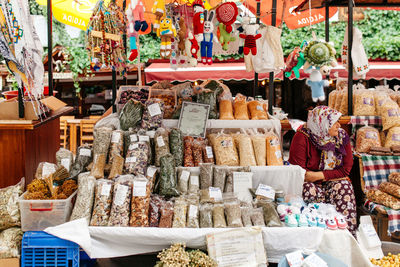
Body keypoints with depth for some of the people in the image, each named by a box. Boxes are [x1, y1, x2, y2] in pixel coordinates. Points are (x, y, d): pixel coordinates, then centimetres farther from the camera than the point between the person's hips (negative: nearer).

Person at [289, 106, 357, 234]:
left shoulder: (342, 136, -1)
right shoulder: (302, 137, -13)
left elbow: (346, 169, -3)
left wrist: (321, 175, -19)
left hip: (334, 180, 3)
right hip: (309, 183, -2)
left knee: (344, 188, -30)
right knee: (308, 191, -36)